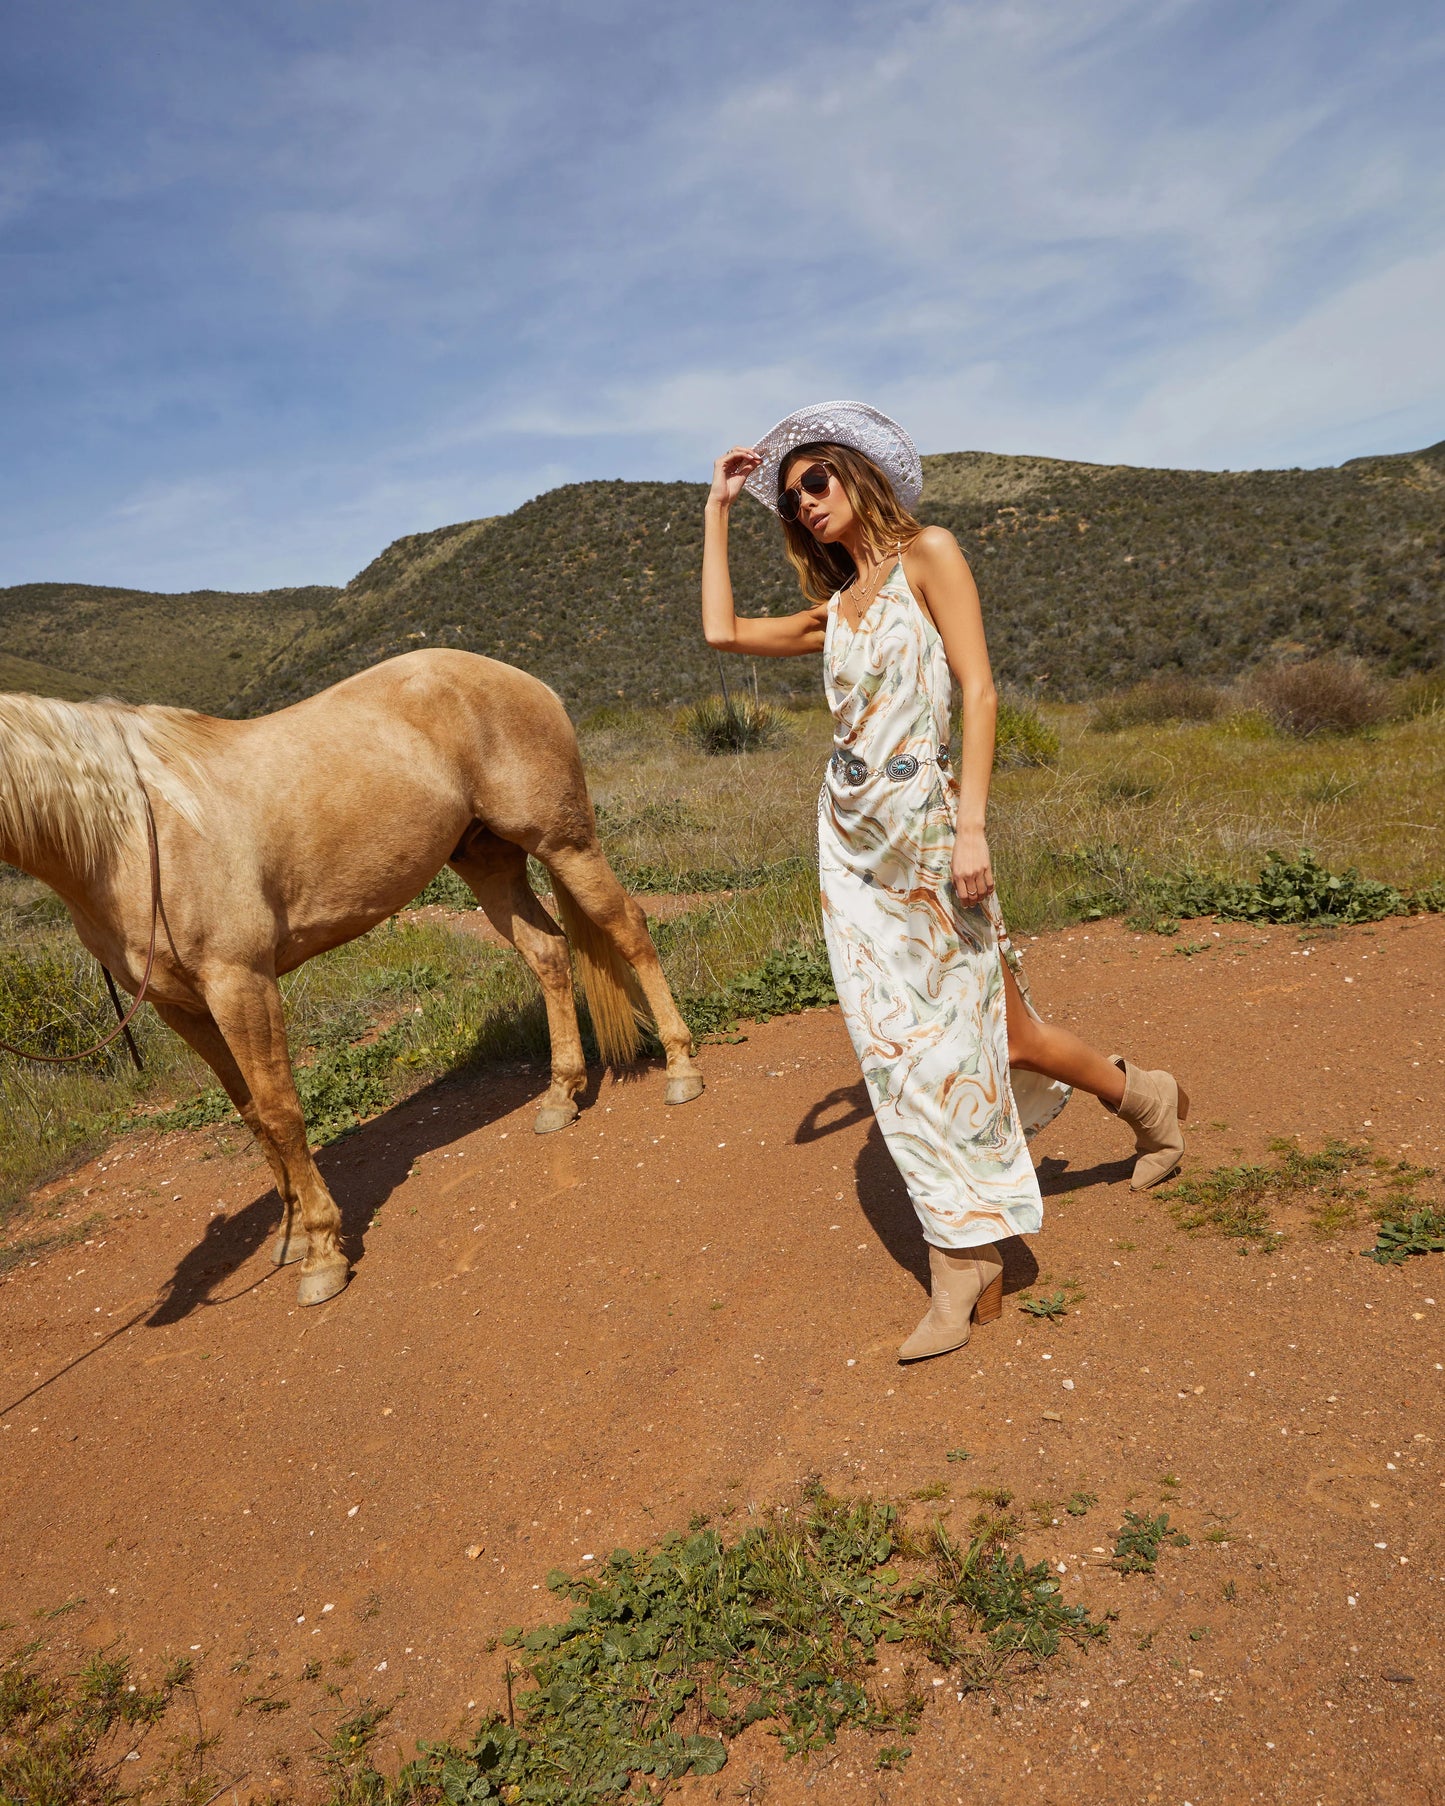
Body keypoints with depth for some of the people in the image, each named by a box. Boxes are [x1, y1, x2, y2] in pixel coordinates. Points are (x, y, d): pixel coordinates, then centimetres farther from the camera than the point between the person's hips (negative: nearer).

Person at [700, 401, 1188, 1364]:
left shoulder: (928, 553, -1)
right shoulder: (834, 607, 16)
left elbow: (978, 688, -10)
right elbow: (723, 630, 16)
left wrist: (971, 822, -20)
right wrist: (718, 509, 21)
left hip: (924, 822, -6)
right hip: (852, 838, 6)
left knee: (986, 1031, 1)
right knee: (903, 1049, 5)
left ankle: (1145, 1097, 31)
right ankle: (968, 1273, 15)